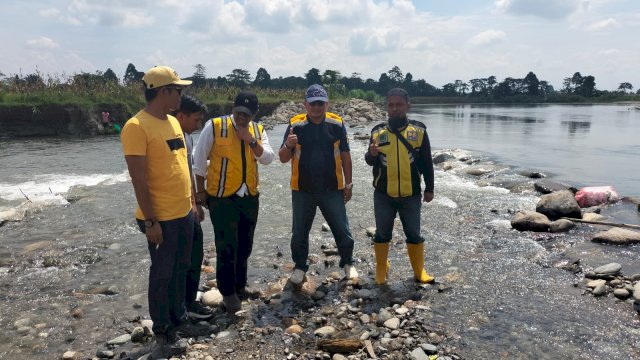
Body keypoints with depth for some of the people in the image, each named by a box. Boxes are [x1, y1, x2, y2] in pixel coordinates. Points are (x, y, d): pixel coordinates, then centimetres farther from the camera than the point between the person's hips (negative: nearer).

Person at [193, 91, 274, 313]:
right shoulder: (214, 126, -8)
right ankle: (228, 292, 16)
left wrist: (252, 141, -18)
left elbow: (268, 159, -4)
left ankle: (240, 285, 33)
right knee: (226, 247, 0)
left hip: (250, 197, 5)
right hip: (222, 198, -5)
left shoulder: (258, 130, 5)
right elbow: (199, 159, -3)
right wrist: (201, 190, -2)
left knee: (245, 245, 16)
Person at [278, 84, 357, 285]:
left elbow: (345, 155, 5)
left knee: (342, 230, 7)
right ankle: (300, 267, 30)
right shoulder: (295, 125, -4)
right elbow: (283, 158, -1)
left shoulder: (337, 124, -2)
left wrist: (348, 183, 5)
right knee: (300, 232, 11)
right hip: (302, 190, 0)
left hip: (332, 189, 0)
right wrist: (288, 146, -23)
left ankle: (348, 263, 29)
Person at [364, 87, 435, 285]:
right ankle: (381, 270, 28)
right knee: (382, 234, 11)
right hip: (383, 195, 1)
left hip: (411, 195, -1)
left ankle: (419, 271, 27)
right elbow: (370, 162, 7)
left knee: (414, 234, 10)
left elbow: (427, 162, 4)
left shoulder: (419, 130, -2)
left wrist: (429, 188, 4)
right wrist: (372, 154, -16)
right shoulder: (377, 131, 0)